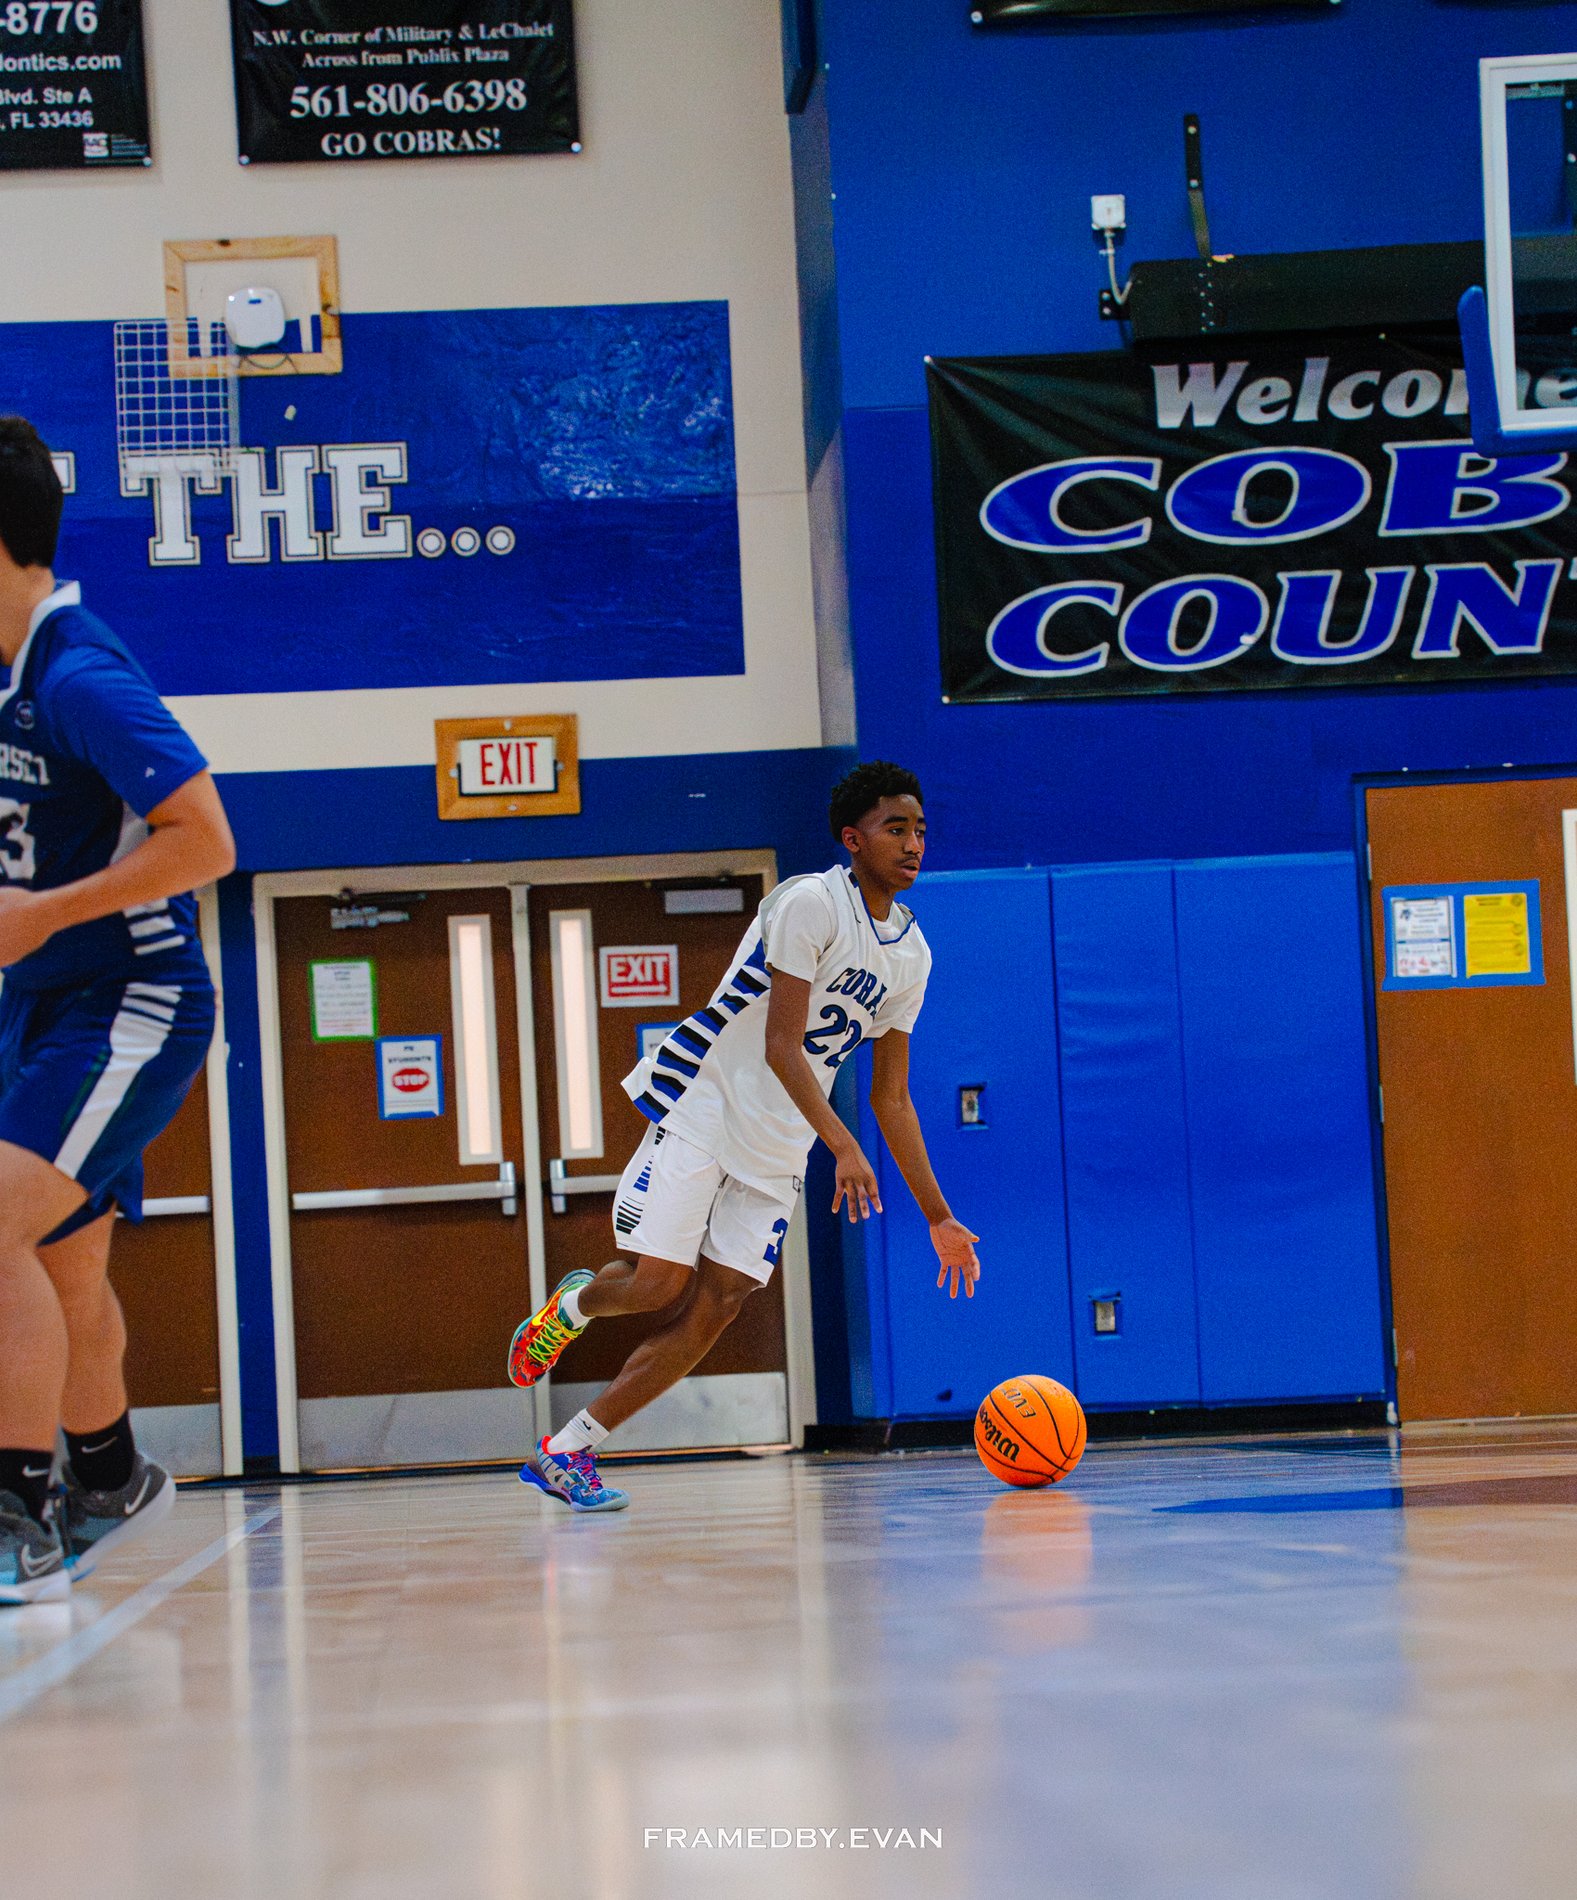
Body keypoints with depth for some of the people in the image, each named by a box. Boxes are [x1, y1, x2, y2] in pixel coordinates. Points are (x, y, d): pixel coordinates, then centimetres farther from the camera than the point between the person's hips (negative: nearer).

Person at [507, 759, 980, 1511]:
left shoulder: (911, 955, 8)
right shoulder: (810, 903, -15)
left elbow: (891, 1097, 13)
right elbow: (780, 1046, -21)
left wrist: (939, 1217, 11)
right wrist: (844, 1147, -31)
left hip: (777, 1151, 7)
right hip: (704, 1108, -7)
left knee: (714, 1309, -5)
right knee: (663, 1281, -14)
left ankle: (566, 1451, 0)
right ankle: (573, 1305, 23)